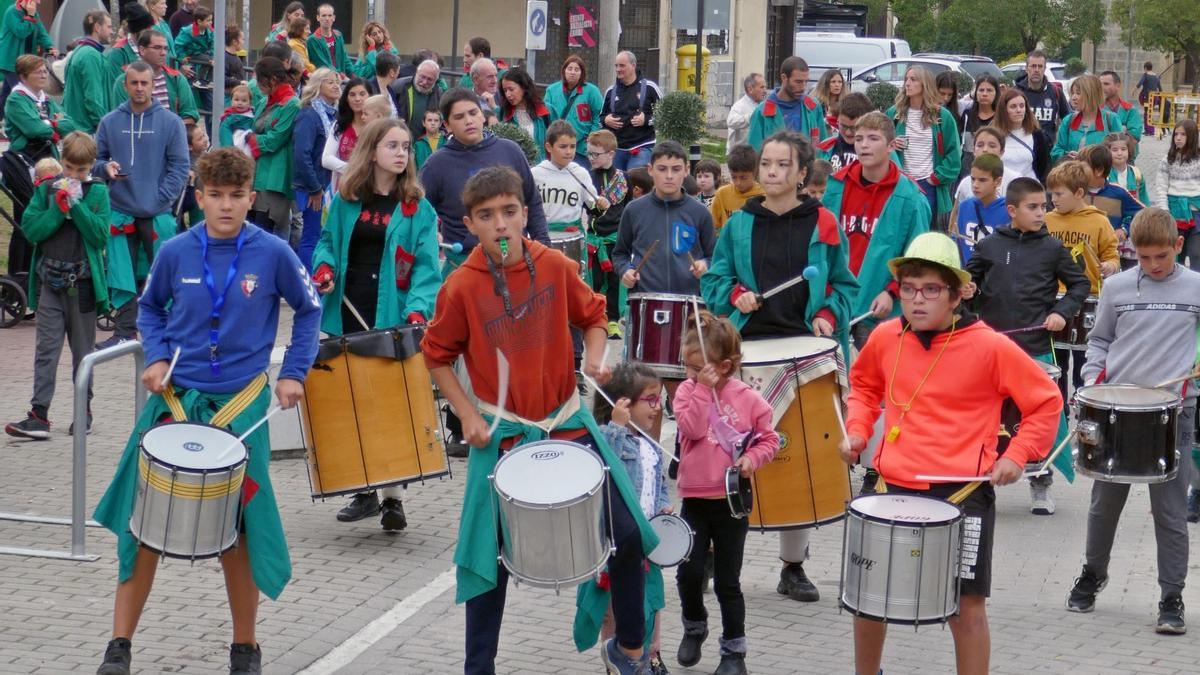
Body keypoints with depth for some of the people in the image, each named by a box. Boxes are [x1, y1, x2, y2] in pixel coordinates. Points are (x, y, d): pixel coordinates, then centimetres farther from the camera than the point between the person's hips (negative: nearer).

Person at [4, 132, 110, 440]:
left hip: (82, 282, -1)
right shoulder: (47, 188, 4)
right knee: (46, 348, -3)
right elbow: (31, 229, -4)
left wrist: (76, 204, -16)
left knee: (83, 350, 10)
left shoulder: (97, 191, 0)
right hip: (50, 280, 1)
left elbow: (101, 235, -10)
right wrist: (59, 206, -13)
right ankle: (39, 415, -7)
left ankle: (83, 409, 22)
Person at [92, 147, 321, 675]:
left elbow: (308, 310, 8)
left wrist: (294, 373, 0)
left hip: (240, 407, -1)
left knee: (238, 530, 6)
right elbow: (150, 307, 15)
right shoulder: (176, 252, -3)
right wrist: (156, 357, -1)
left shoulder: (272, 254, -7)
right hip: (174, 397, 1)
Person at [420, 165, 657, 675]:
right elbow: (437, 356, 1)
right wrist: (468, 416, -7)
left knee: (628, 535, 1)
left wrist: (595, 358, -9)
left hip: (567, 421, 2)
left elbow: (592, 315, 10)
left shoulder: (555, 267, -6)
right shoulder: (461, 287, -12)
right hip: (503, 434, -2)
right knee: (492, 554, 2)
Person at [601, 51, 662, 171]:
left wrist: (647, 120, -13)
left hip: (642, 148, -5)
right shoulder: (611, 91, 14)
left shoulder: (649, 87, -3)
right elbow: (601, 116, 24)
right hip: (616, 148, 5)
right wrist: (606, 120, 2)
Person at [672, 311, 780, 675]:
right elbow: (692, 429, -17)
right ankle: (694, 625, 24)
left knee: (727, 581, 5)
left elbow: (770, 438, 3)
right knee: (688, 571, -5)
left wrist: (752, 459, -14)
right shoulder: (687, 391, -1)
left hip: (732, 499, -2)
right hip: (694, 498, 2)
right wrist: (703, 389, -20)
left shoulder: (747, 398, -5)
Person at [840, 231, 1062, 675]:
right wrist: (857, 430, 8)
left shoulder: (990, 347, -11)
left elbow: (1046, 402, -1)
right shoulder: (885, 339, 2)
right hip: (892, 488, 4)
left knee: (966, 605, 0)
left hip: (962, 494, -4)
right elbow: (864, 385, 24)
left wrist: (1015, 456, -9)